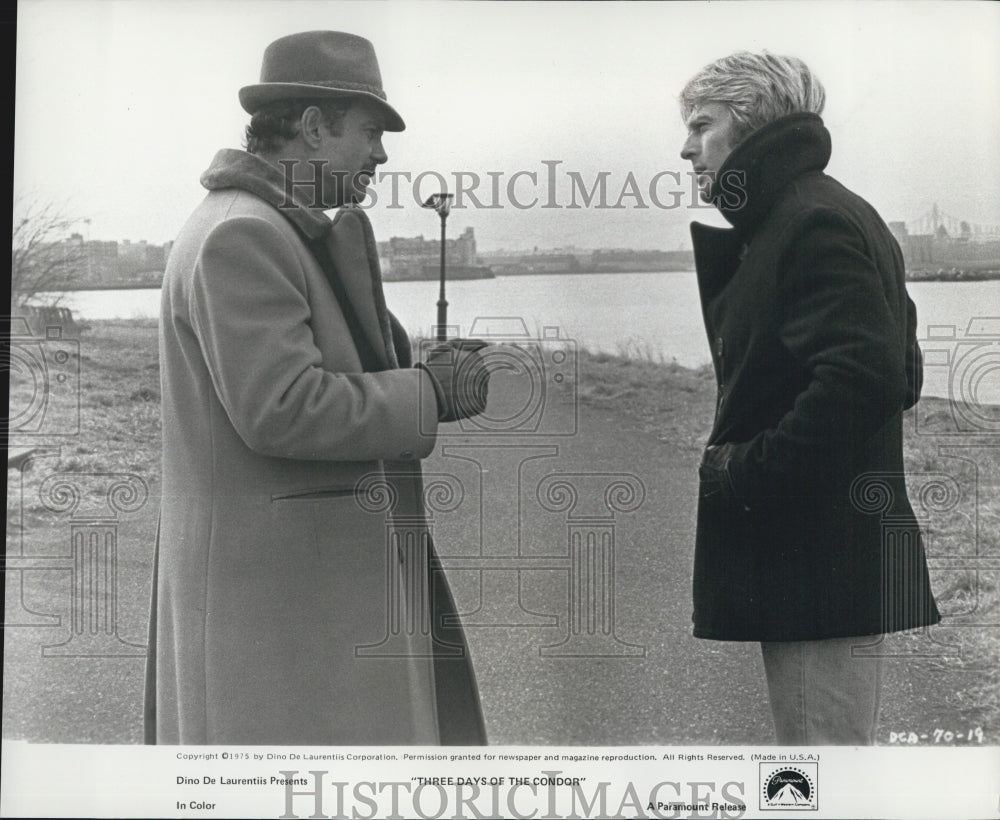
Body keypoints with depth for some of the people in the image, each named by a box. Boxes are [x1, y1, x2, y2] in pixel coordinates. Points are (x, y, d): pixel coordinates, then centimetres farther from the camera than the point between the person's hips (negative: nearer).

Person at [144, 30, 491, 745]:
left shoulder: (284, 232, 19)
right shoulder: (241, 235, -16)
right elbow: (278, 408, -24)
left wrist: (420, 376, 7)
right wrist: (428, 396, -14)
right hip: (268, 582, -11)